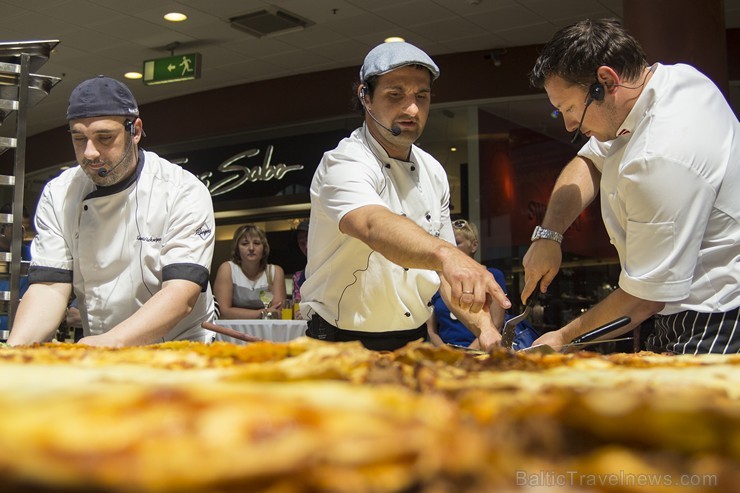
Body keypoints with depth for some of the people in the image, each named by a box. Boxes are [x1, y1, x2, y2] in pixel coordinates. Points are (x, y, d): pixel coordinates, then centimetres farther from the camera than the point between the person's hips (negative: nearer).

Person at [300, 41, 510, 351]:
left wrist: (483, 327, -4)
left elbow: (444, 271, 11)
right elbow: (374, 226, -36)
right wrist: (446, 254, -53)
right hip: (343, 345, -5)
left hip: (415, 341, 6)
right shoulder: (344, 164, -14)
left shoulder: (432, 172, 8)